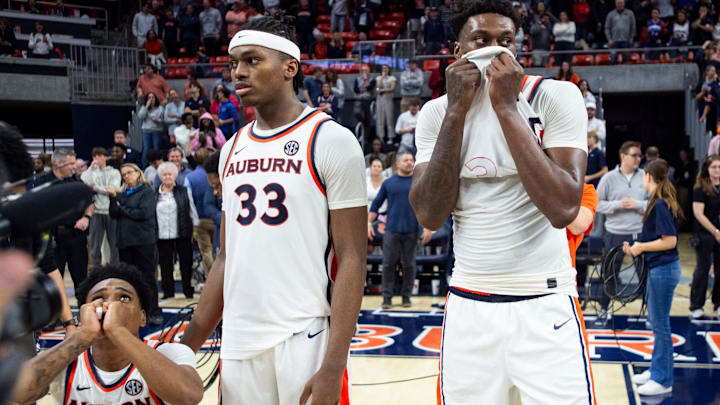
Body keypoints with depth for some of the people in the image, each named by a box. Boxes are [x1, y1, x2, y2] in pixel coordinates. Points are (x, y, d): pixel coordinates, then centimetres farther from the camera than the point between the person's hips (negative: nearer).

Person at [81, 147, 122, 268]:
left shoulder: (114, 172, 9)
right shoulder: (91, 172, 10)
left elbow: (115, 189, -6)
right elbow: (84, 183, -10)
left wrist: (95, 187, -6)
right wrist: (91, 168, -5)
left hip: (111, 212, 0)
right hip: (97, 212, 1)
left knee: (114, 245, 1)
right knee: (95, 246, 3)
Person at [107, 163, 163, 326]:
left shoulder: (147, 192, 0)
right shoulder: (121, 194, 16)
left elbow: (144, 213, -13)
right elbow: (114, 214, 7)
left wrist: (123, 209, -2)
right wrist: (113, 198, -8)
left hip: (143, 240, -6)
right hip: (125, 241, 6)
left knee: (147, 277, -4)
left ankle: (154, 312, 0)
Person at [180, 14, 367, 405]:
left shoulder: (332, 141, -7)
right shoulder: (232, 149, 11)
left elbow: (351, 260, -11)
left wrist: (333, 367, -18)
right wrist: (187, 349, 11)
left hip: (307, 342, -5)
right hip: (237, 344, 6)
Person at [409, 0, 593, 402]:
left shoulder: (556, 97, -8)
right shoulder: (436, 112, 3)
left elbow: (563, 209, -21)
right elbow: (430, 216, -9)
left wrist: (506, 106, -19)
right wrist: (457, 108, -12)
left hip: (545, 305, -3)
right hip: (468, 306, 3)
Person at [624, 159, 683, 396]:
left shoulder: (660, 205, -19)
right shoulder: (659, 203, 10)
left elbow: (670, 241, -22)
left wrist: (641, 247, -13)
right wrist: (636, 247, 9)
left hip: (664, 270, -10)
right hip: (657, 269, 10)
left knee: (661, 324, -2)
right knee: (655, 320, 18)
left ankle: (662, 380, 6)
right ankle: (656, 370, 29)